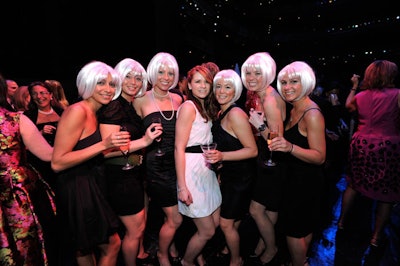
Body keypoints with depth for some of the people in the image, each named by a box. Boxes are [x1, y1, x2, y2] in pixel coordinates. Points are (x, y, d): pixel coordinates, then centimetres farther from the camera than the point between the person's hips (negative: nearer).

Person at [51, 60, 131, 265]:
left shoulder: (93, 113, 8)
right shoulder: (77, 111, -19)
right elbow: (57, 163, -23)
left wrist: (115, 148, 4)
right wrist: (103, 145, -27)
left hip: (91, 186, 8)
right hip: (77, 189, -8)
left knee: (86, 249, 22)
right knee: (112, 244, 7)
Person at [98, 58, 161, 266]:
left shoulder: (133, 106, 8)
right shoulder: (113, 107, -18)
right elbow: (107, 149, -26)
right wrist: (144, 141, -31)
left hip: (134, 173, 8)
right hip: (120, 176, -8)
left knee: (140, 224, 25)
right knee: (135, 229, 9)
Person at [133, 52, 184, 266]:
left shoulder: (177, 99, 6)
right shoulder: (141, 101, -7)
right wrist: (147, 137, -13)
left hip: (176, 163, 4)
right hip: (156, 166, -4)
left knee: (171, 216, 16)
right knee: (175, 219, 2)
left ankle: (171, 246, 47)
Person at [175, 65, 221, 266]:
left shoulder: (207, 107, 13)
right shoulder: (188, 107, -14)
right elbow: (179, 148, -19)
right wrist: (182, 186, -21)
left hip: (207, 170, 9)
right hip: (192, 171, -8)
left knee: (216, 222, 17)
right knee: (207, 231, 4)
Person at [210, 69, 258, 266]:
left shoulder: (235, 114, -22)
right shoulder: (221, 113, 4)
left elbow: (252, 150, -22)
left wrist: (222, 156, -31)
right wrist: (219, 166, 10)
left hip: (240, 176, -7)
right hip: (229, 174, 8)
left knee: (226, 223, 6)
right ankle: (231, 248, 47)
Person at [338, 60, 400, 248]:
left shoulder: (360, 96, 4)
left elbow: (348, 106, 25)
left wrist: (354, 87, 32)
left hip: (360, 145, 5)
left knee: (353, 185, 19)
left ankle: (342, 221, 31)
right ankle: (377, 236, 21)